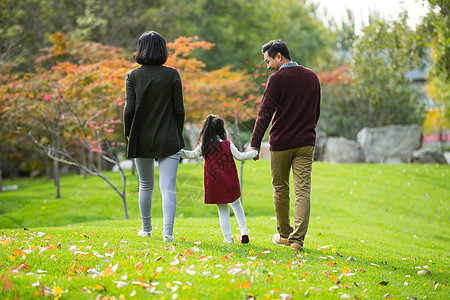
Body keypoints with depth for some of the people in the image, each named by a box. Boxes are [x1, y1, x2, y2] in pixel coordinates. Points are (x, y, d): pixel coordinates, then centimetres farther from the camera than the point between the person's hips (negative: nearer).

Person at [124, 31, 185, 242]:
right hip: (168, 141, -1)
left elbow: (129, 109, -7)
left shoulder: (133, 76, -4)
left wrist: (128, 133, 7)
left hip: (142, 140, 1)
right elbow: (179, 109, -4)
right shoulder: (172, 75, -5)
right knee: (168, 187, -3)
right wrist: (177, 133, 10)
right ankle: (168, 231, -16)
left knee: (146, 185, 17)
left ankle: (146, 229, 28)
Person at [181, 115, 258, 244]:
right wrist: (254, 153, 6)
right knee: (236, 204, 22)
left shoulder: (204, 146, -6)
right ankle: (244, 231, 11)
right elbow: (240, 156, -6)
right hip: (230, 183, 0)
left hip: (215, 185, 0)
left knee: (223, 211, 8)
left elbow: (192, 154, -8)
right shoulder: (227, 145, -5)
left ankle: (228, 238, 3)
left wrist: (180, 152, 4)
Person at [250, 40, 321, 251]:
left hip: (281, 143, -4)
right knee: (303, 191, -1)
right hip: (306, 142, 4)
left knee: (281, 190, 12)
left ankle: (284, 234, 23)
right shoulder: (312, 77, 10)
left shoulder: (277, 79, -8)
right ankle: (297, 239, -9)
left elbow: (265, 113, -14)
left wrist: (255, 144, -16)